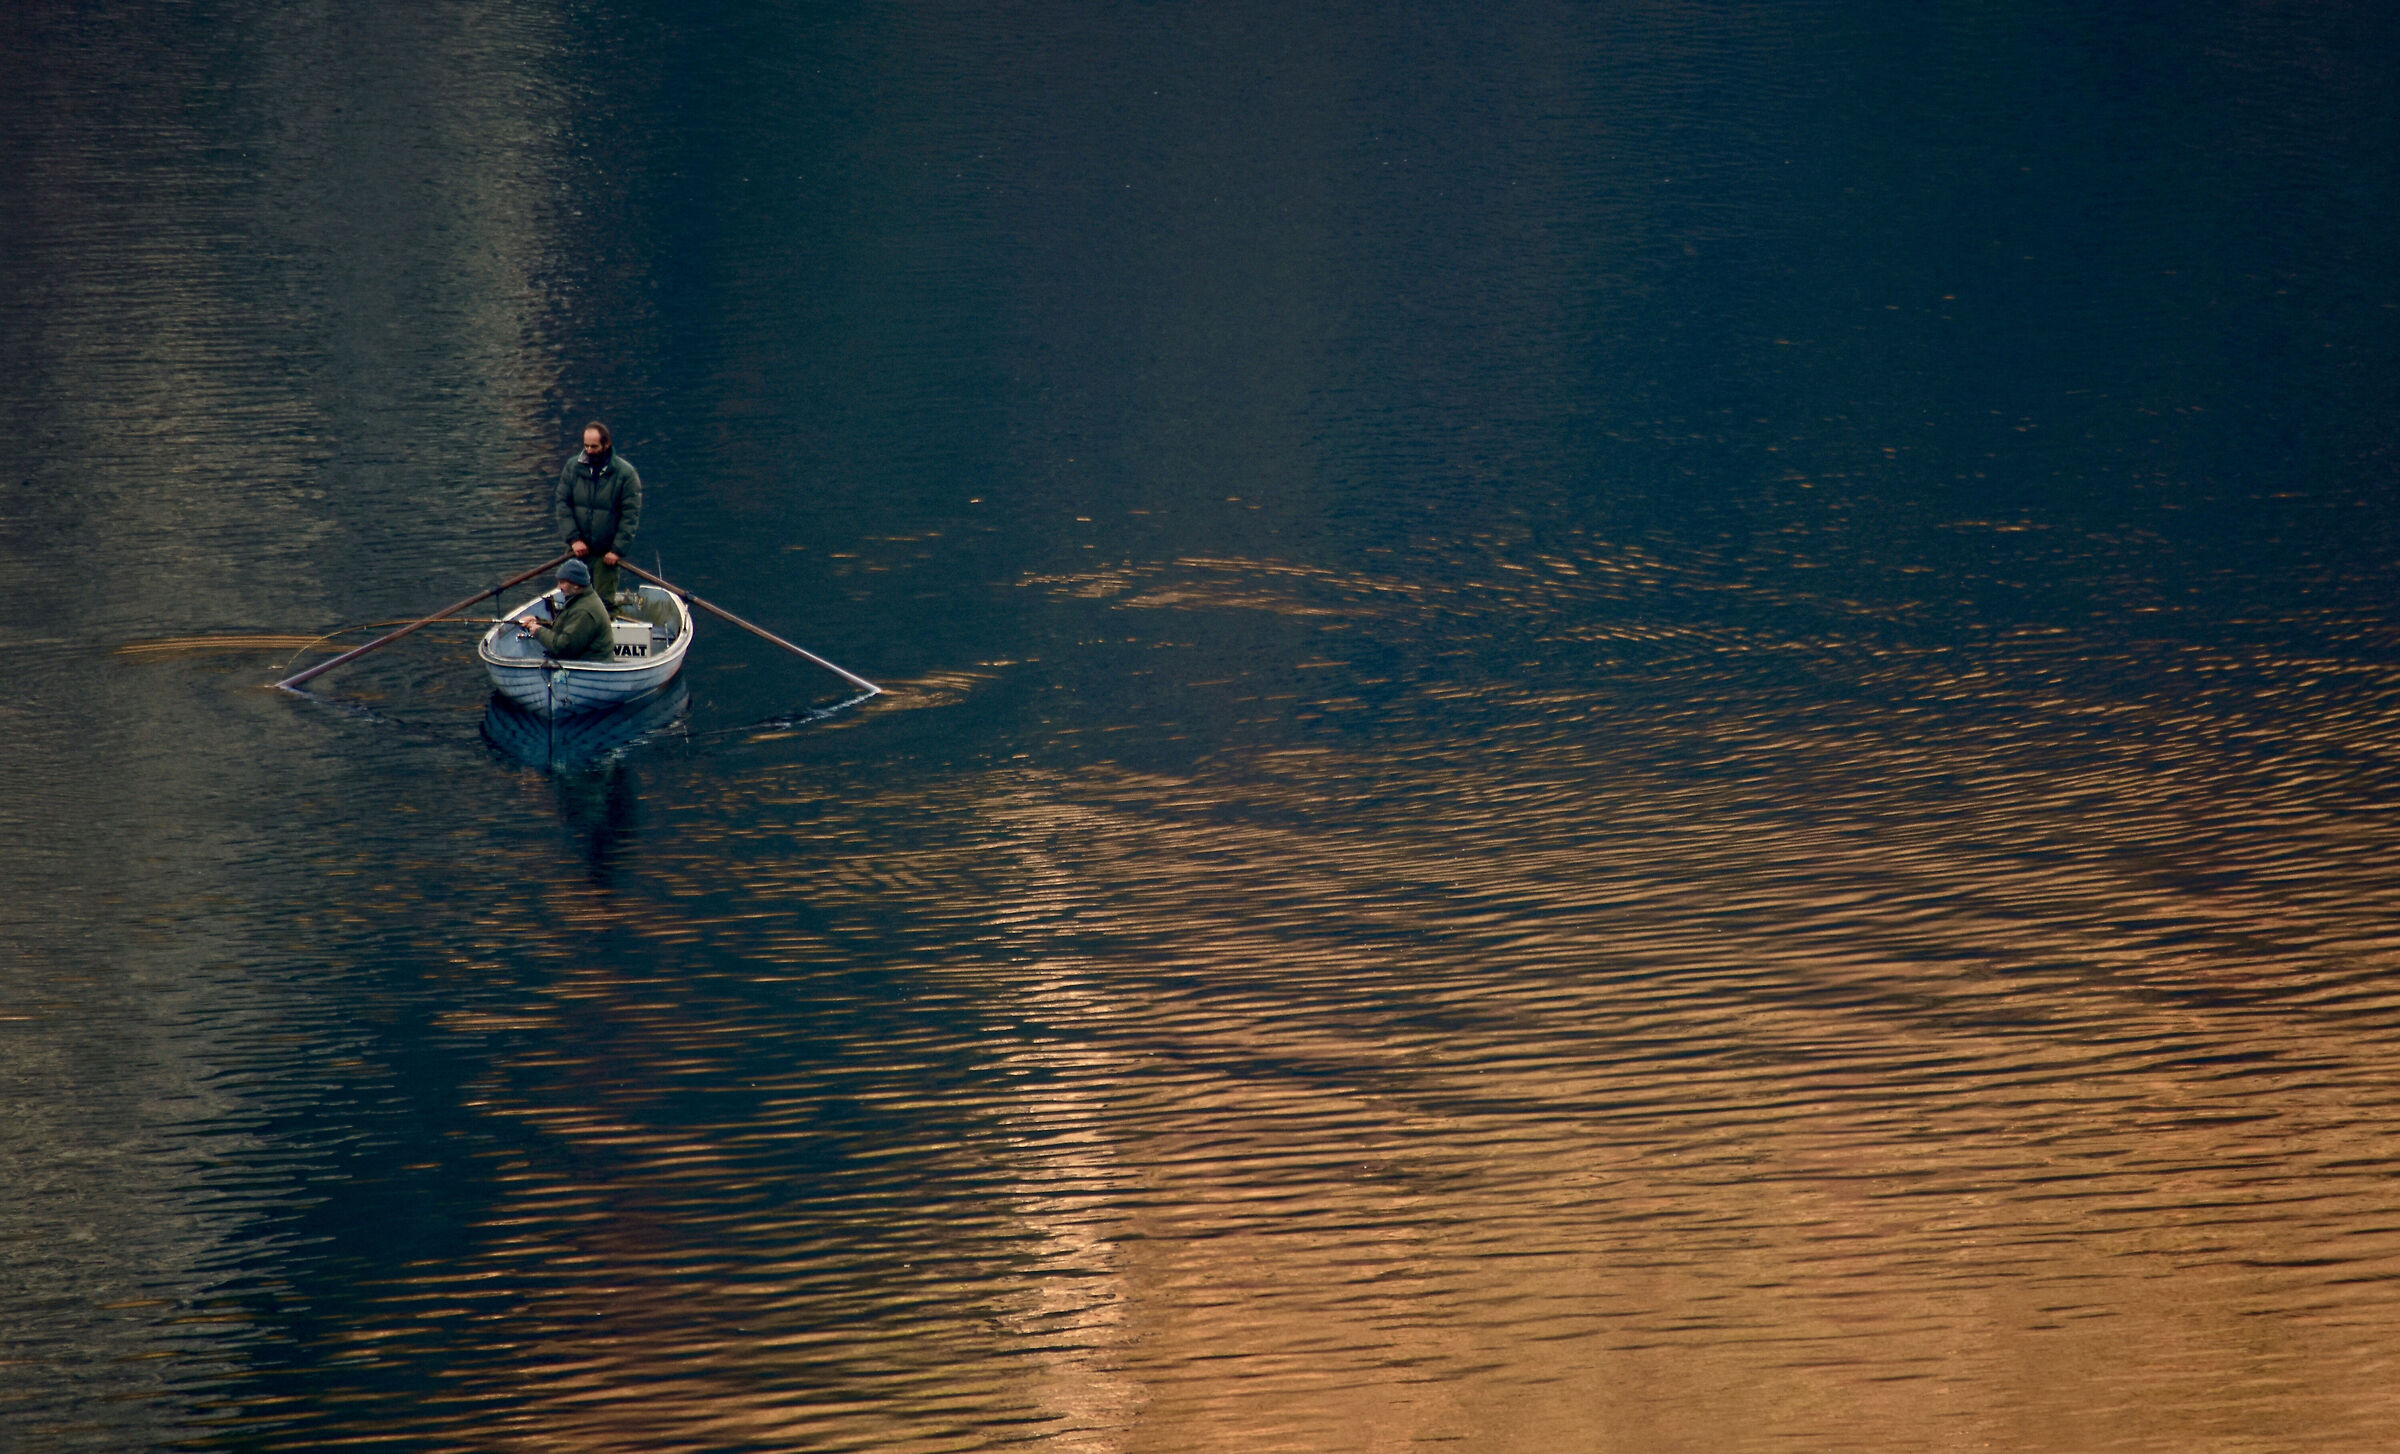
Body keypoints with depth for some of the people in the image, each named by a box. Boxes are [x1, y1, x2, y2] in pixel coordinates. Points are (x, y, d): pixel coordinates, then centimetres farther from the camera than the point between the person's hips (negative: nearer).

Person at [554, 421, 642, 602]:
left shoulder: (625, 473, -7)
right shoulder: (573, 467, 1)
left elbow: (631, 515, -7)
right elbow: (562, 504, 0)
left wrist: (618, 550, -13)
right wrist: (574, 539, -10)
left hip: (606, 553, -3)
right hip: (577, 550, 3)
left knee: (604, 601, -1)